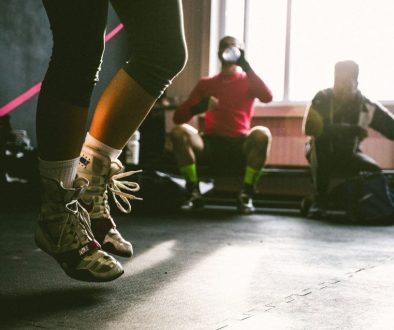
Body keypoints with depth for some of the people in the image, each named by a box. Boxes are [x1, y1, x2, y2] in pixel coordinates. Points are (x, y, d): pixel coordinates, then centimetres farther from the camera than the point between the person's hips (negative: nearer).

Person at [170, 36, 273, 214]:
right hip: (211, 145, 1)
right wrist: (199, 107, -15)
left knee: (262, 133, -32)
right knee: (179, 131, -25)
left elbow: (267, 97, -11)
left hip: (239, 145, -1)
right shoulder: (206, 83, 16)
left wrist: (245, 65, -11)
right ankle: (194, 193, -19)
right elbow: (178, 117, 8)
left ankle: (246, 195, -22)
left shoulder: (248, 81, 13)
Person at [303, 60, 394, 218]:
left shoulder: (367, 107, -11)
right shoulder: (322, 98, -16)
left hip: (348, 155, 2)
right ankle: (320, 199, -28)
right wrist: (350, 129, -37)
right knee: (320, 138, -34)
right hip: (320, 154, -2)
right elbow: (309, 127, -31)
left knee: (374, 171, -26)